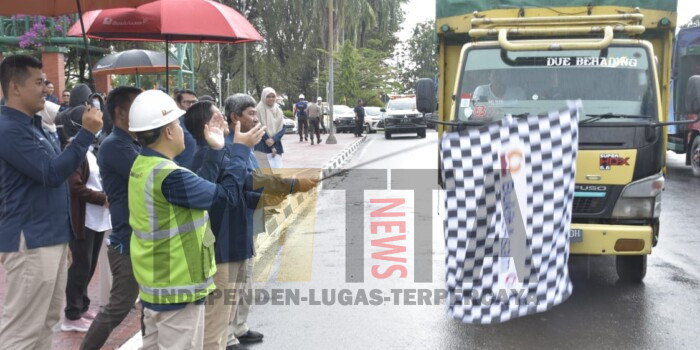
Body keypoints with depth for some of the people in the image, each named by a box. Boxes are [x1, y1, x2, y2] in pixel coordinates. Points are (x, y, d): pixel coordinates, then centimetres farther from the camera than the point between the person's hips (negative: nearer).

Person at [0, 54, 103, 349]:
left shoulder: (32, 124, 15)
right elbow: (52, 173, -22)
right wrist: (87, 133, -22)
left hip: (50, 237, 10)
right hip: (30, 242, -10)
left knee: (46, 322, 15)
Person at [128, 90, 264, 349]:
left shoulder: (142, 167, 4)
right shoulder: (169, 176, -27)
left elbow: (198, 187, 7)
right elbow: (227, 193, -19)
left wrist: (216, 150, 9)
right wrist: (240, 149, -7)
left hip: (154, 285, 10)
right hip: (177, 288, -10)